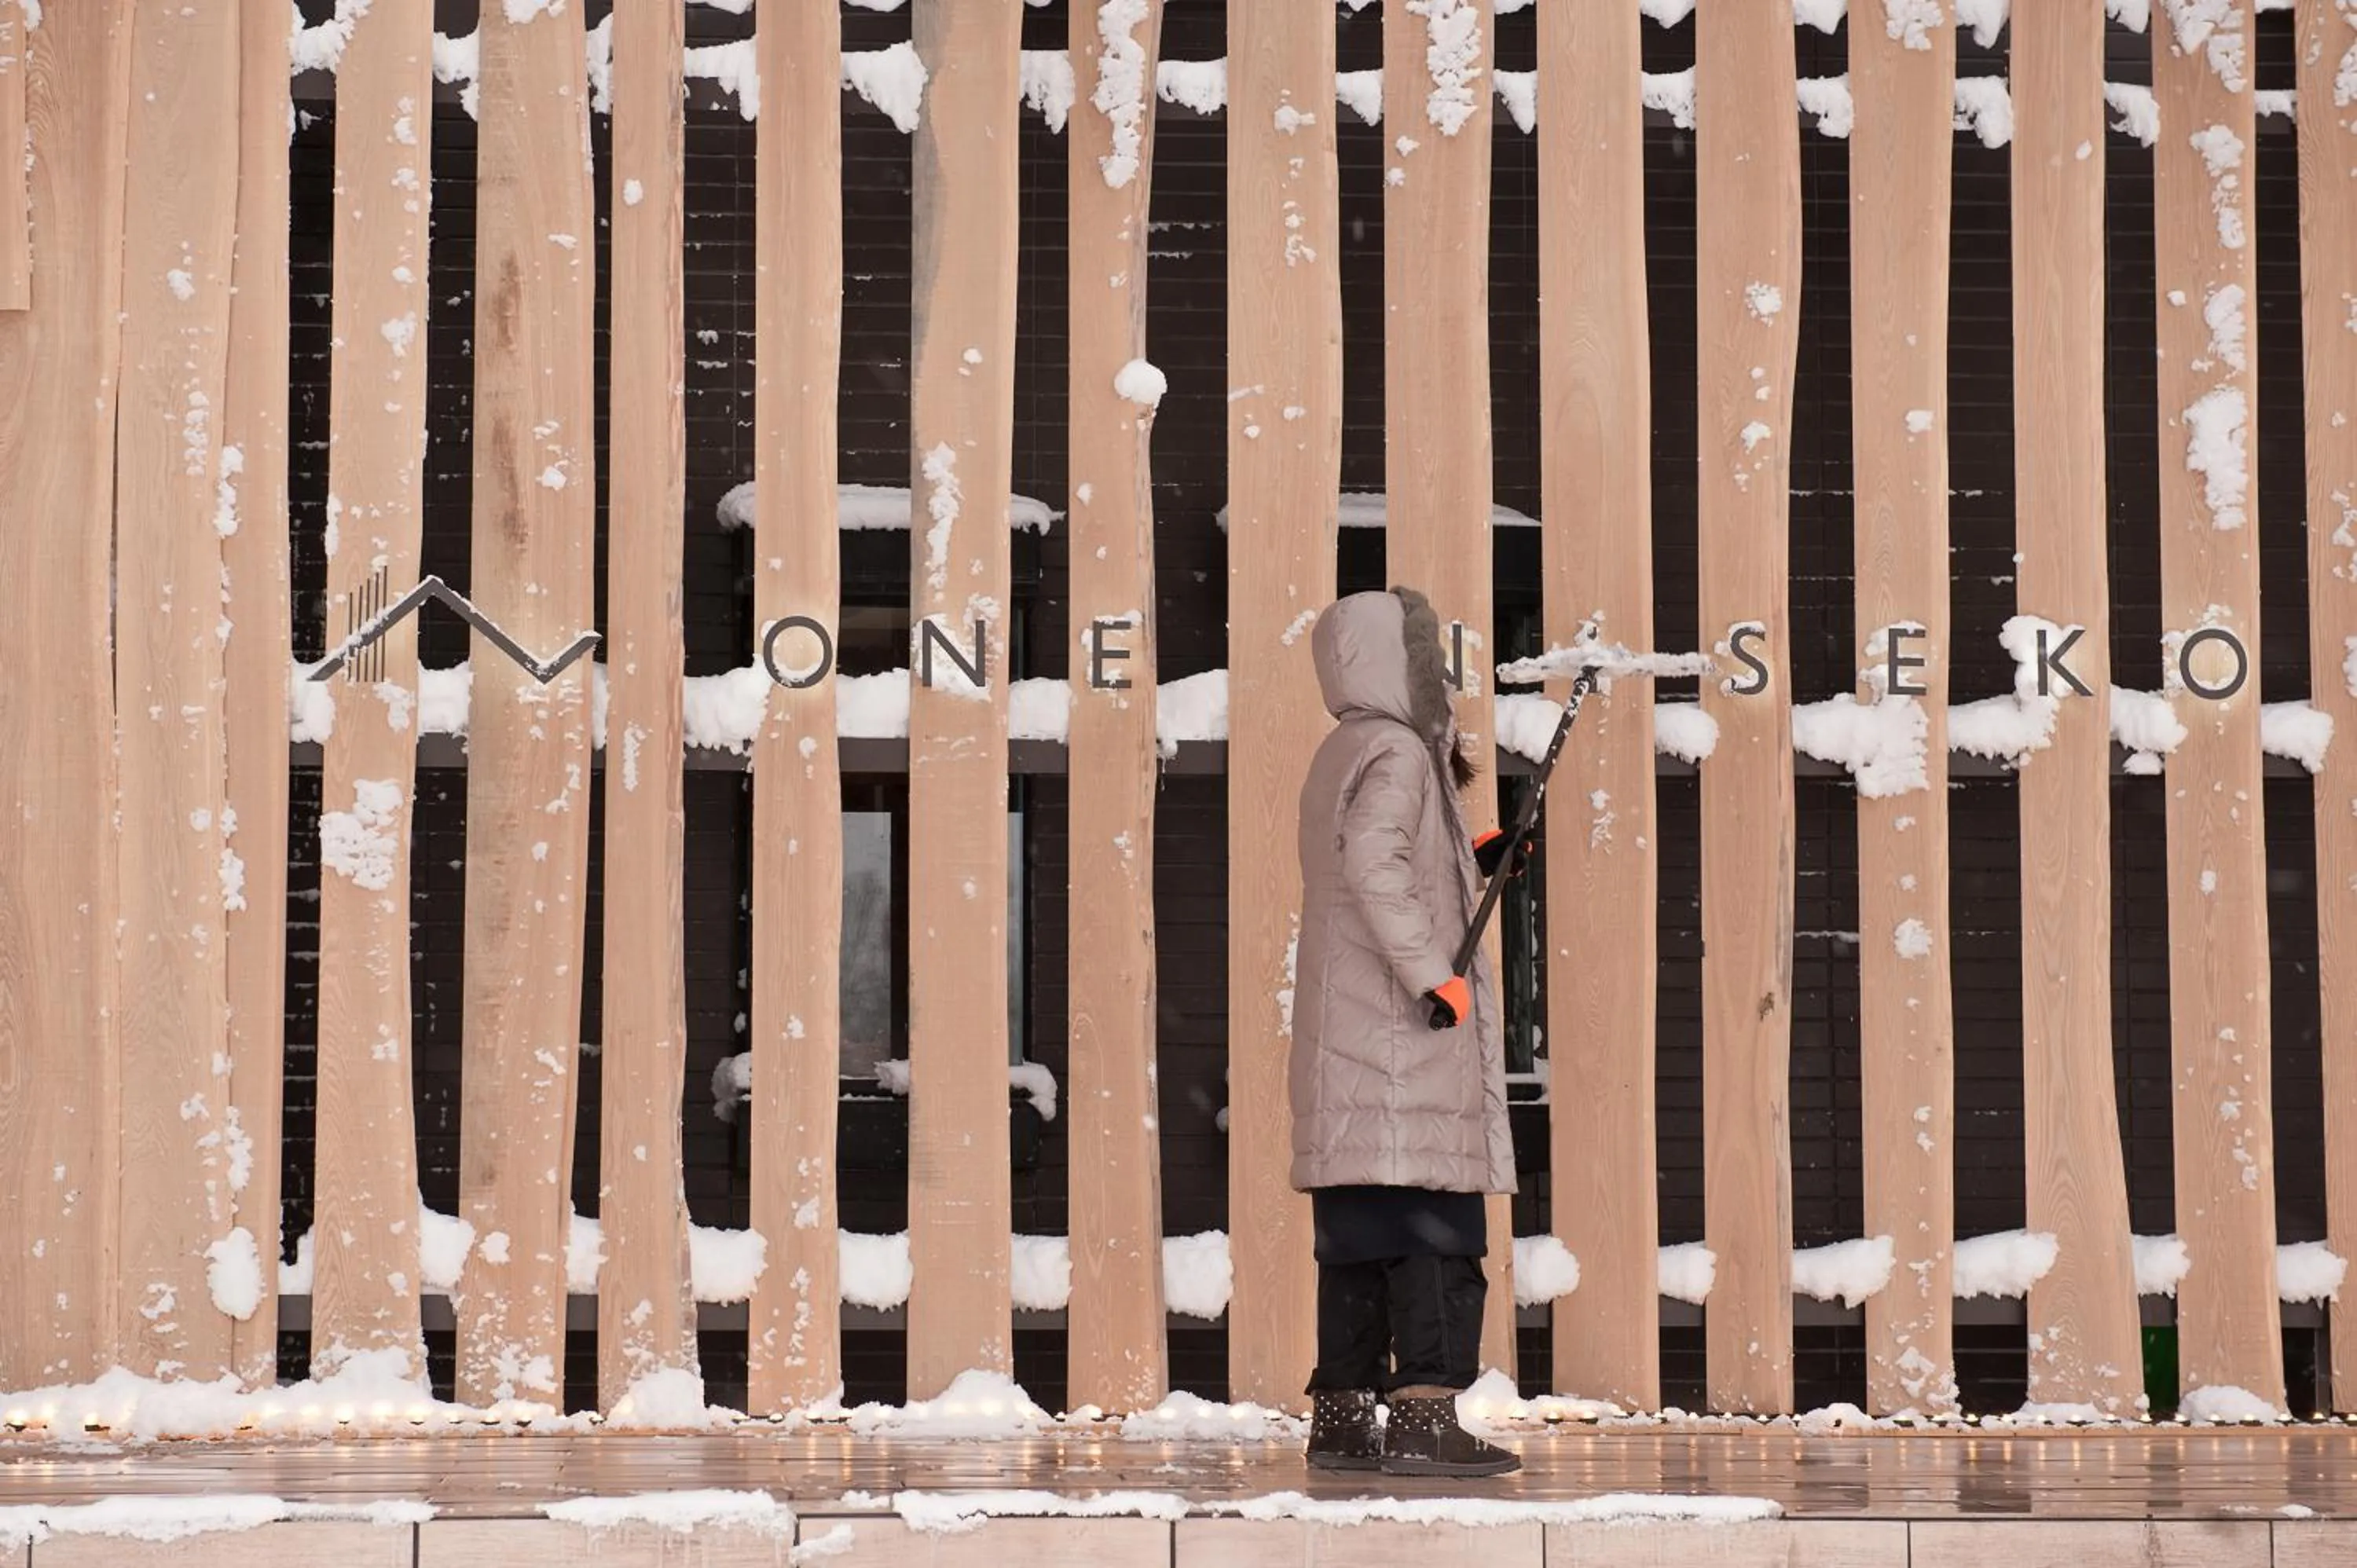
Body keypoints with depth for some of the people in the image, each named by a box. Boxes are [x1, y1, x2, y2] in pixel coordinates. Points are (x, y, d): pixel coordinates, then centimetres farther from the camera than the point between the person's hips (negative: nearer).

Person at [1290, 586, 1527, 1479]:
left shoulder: (1338, 758, 20)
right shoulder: (1394, 754, -10)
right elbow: (1373, 867, -25)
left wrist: (1475, 862, 18)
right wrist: (1436, 975, -24)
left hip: (1346, 1042, 10)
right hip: (1404, 1037, -10)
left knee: (1363, 1239, 10)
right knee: (1434, 1235, -11)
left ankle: (1340, 1419, 11)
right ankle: (1423, 1415, -15)